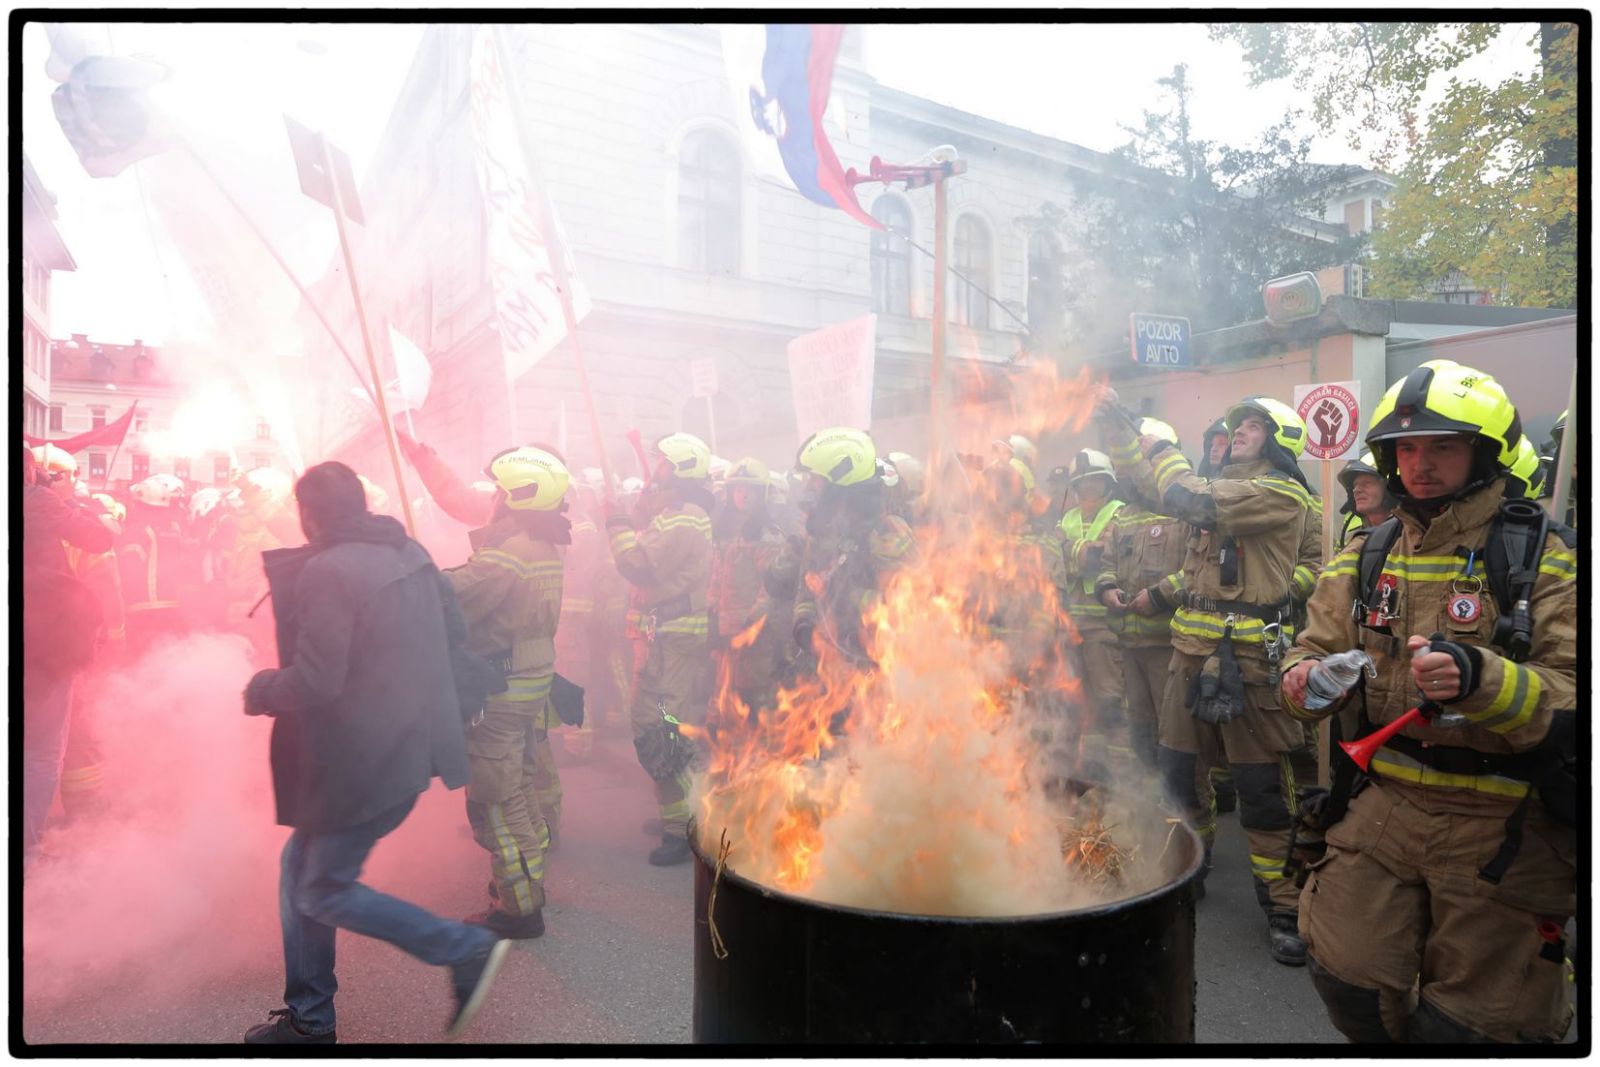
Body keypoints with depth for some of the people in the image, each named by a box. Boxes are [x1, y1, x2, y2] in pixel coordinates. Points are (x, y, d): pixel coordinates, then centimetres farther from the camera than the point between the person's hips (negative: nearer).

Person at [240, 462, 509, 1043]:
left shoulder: (326, 571, -20)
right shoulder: (410, 552, 6)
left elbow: (313, 683, -24)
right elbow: (449, 625, 17)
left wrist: (260, 689, -3)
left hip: (365, 762, -9)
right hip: (409, 745, 9)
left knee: (323, 893, 6)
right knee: (301, 868, 20)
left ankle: (468, 948, 7)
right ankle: (308, 1017, 31)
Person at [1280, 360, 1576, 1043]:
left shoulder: (1547, 558, -8)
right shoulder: (1364, 559, 6)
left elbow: (1572, 699, -16)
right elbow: (1316, 652, 12)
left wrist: (1480, 679, -35)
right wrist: (1304, 680, -12)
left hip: (1504, 826, -3)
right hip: (1381, 805, 4)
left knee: (1464, 1025, 8)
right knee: (1350, 987, 6)